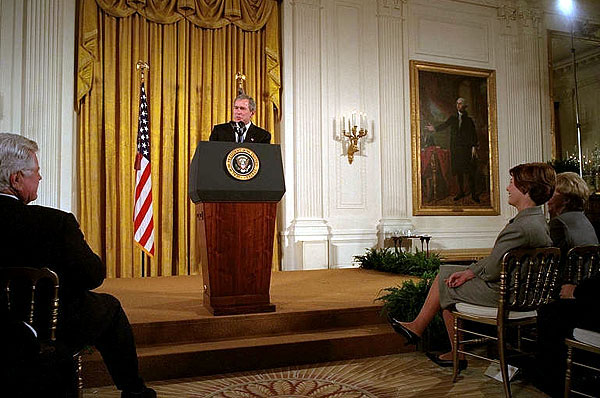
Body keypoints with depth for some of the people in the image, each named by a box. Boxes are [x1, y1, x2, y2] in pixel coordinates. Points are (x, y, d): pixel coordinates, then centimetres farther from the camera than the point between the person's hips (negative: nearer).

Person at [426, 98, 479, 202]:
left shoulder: (469, 119, 5)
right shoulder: (453, 117, 13)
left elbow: (474, 134, 2)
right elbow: (445, 125, -1)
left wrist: (474, 146, -7)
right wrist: (435, 128, -19)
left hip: (467, 148, -3)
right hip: (455, 148, 3)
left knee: (470, 171, -6)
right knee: (458, 171, 6)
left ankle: (474, 194, 1)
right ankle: (461, 192, 17)